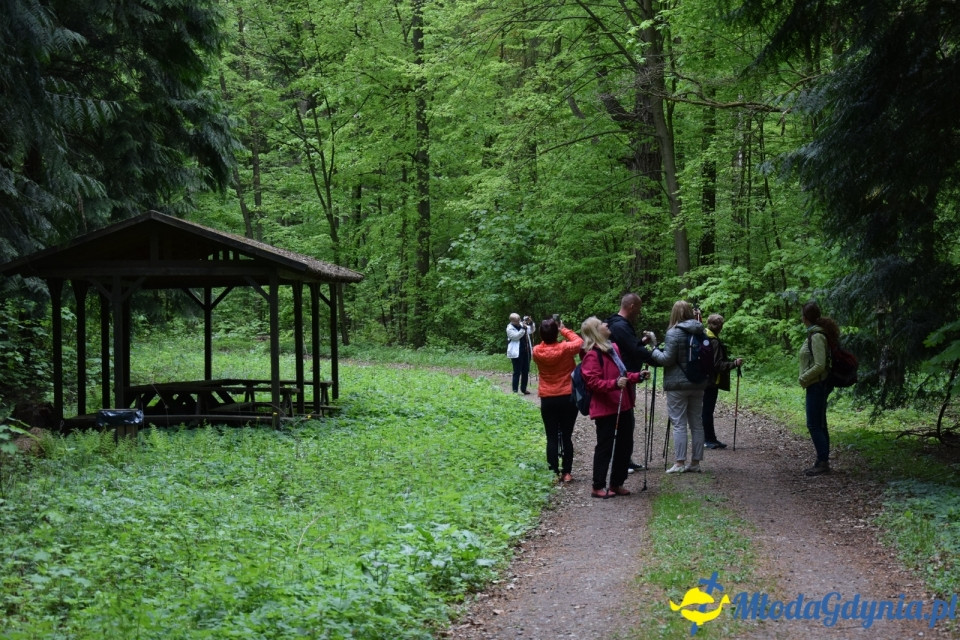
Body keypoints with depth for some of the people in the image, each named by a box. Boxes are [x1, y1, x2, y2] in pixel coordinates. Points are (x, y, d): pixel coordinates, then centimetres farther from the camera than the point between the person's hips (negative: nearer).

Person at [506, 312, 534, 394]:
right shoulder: (510, 328, -9)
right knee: (517, 372, -6)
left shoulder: (522, 324, 9)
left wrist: (531, 323, -2)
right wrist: (523, 329, -26)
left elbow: (531, 331, 15)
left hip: (526, 351, 7)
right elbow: (516, 336, -21)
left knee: (526, 371, 12)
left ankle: (523, 389, 22)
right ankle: (515, 390, -3)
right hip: (517, 353, -7)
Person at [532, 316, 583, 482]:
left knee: (552, 438, 5)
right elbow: (579, 341, 6)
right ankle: (566, 473, 10)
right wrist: (563, 330, 10)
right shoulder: (565, 349, -13)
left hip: (547, 400, 1)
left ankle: (554, 473, 3)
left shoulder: (537, 352, -7)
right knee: (566, 437, 7)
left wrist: (547, 336, 8)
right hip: (568, 398, -1)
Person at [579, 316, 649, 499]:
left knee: (625, 446, 14)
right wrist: (614, 384, -33)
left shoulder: (612, 348, 14)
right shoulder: (592, 355, -14)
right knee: (605, 447, -3)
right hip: (606, 409, -9)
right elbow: (593, 382, -21)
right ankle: (598, 487, 6)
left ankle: (617, 483, 24)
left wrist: (638, 376, 11)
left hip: (623, 406, 9)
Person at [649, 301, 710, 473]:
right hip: (698, 384, 6)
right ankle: (695, 462, 15)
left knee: (679, 424, -2)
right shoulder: (701, 332, 6)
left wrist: (653, 351, 0)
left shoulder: (673, 333, -13)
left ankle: (680, 463, -3)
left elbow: (667, 359, -15)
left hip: (678, 385, -6)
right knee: (697, 423, 10)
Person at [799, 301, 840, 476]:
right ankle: (822, 462, 18)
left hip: (817, 385, -10)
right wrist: (805, 378, 13)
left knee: (814, 425, -6)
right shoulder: (815, 333, 11)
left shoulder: (817, 336, -18)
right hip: (817, 385, 10)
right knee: (819, 425, 13)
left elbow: (819, 365, -23)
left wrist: (804, 378, -13)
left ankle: (823, 462, -3)